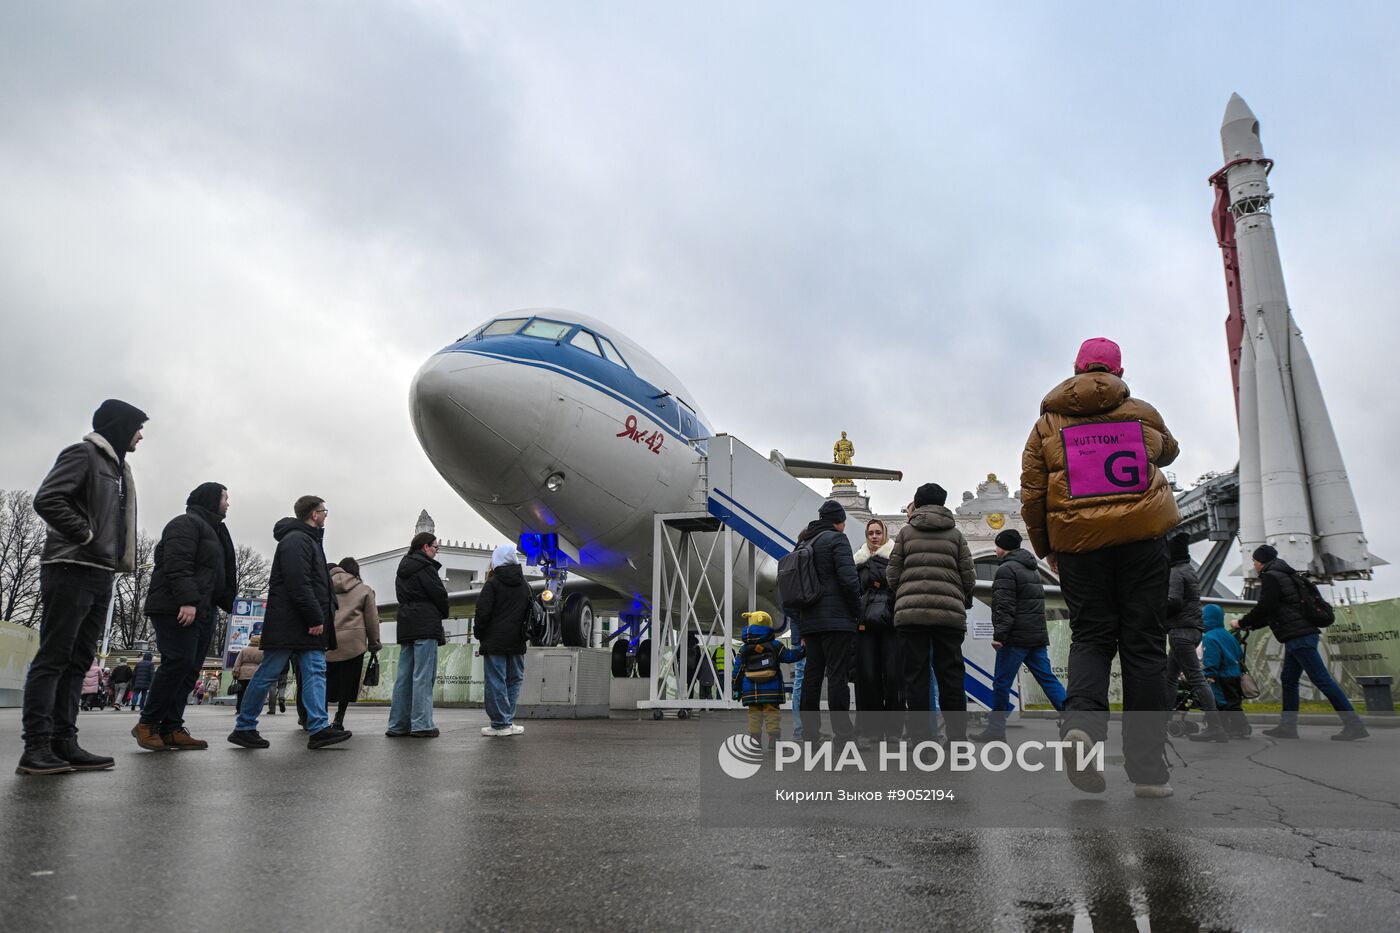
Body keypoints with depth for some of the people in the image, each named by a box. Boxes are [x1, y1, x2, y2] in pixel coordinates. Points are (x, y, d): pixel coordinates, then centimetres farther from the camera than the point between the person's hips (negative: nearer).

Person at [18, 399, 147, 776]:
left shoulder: (118, 467, 20)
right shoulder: (83, 454, -4)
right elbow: (47, 500, -16)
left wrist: (113, 558, 7)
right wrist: (86, 535, -14)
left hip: (101, 576, 8)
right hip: (71, 571, -8)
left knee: (78, 661, 7)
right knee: (52, 658, -7)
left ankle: (64, 743, 10)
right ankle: (36, 747, -6)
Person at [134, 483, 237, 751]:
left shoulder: (214, 531, 27)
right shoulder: (186, 524, -4)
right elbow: (177, 565, -18)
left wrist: (232, 605, 16)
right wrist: (187, 600, -26)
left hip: (203, 612, 10)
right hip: (177, 609, -10)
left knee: (190, 669, 4)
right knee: (179, 662, -13)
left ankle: (172, 729, 4)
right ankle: (147, 724, -2)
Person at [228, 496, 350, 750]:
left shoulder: (309, 540, 22)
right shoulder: (296, 540, -12)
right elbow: (299, 584, -21)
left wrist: (321, 618, 14)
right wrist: (316, 619, -21)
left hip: (307, 624, 10)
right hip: (287, 624, -10)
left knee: (315, 671, 0)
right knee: (267, 674, -1)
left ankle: (318, 728, -4)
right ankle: (243, 728, 10)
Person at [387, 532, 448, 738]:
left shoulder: (403, 568, 20)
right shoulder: (425, 567, -8)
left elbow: (402, 596, 19)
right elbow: (439, 594, -11)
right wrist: (443, 613, 9)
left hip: (406, 626, 9)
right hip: (426, 625, -9)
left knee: (404, 676, 9)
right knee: (423, 676, -8)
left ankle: (398, 725, 12)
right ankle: (421, 725, -8)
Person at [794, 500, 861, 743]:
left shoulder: (804, 545, 19)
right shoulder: (836, 539, -4)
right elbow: (849, 579, -15)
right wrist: (857, 612, -3)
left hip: (810, 621, 7)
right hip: (837, 620, -7)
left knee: (812, 675, 8)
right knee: (837, 675, -8)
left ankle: (809, 732, 11)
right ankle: (842, 733, -9)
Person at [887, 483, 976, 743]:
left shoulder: (905, 532, 10)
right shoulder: (955, 534, 13)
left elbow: (892, 575, 5)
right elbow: (969, 577, 8)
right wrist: (963, 600, 26)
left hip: (911, 611, -1)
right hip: (949, 612, 1)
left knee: (916, 675, 1)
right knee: (950, 674, 6)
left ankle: (920, 734, -1)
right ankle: (957, 734, 4)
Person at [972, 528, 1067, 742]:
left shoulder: (1006, 569, -9)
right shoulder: (1033, 570, 21)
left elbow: (1005, 606, -18)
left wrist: (999, 635, -19)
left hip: (1016, 637, -9)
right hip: (1038, 635, 9)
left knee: (1001, 683, -2)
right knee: (1047, 679, 6)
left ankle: (996, 729, 3)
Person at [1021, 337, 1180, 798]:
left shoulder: (1048, 422, 6)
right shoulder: (1143, 413, 8)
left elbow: (1032, 493, 3)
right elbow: (1168, 452, 30)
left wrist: (1046, 548, 14)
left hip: (1078, 544, 0)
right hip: (1142, 538, 0)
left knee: (1090, 637, 8)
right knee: (1143, 645, 4)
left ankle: (1081, 721, -21)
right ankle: (1147, 768, 4)